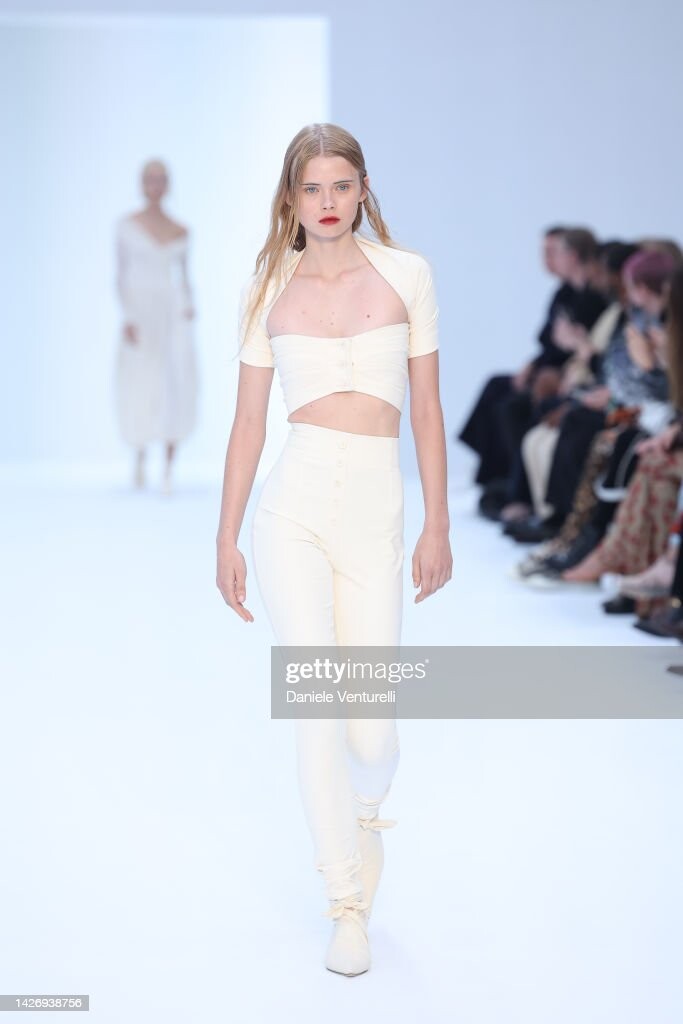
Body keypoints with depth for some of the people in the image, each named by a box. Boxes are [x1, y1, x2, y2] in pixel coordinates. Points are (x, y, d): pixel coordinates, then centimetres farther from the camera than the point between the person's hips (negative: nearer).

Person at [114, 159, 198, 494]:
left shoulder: (180, 232, 10)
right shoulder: (126, 225, 2)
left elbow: (184, 277, 14)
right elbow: (120, 274, 0)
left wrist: (189, 304, -6)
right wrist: (127, 317, -11)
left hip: (172, 316, 1)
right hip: (139, 313, -1)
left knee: (177, 384, -16)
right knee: (138, 389, 3)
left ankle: (168, 470, -14)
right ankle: (139, 456, 32)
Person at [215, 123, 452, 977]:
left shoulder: (405, 274, 4)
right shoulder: (267, 291, 6)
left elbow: (427, 409, 5)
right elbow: (248, 422, 9)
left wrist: (437, 525, 2)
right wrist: (226, 540, 8)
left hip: (375, 514, 0)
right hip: (294, 504, 0)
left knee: (371, 730, -2)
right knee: (317, 706, -8)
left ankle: (366, 813, 36)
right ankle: (348, 906, 7)